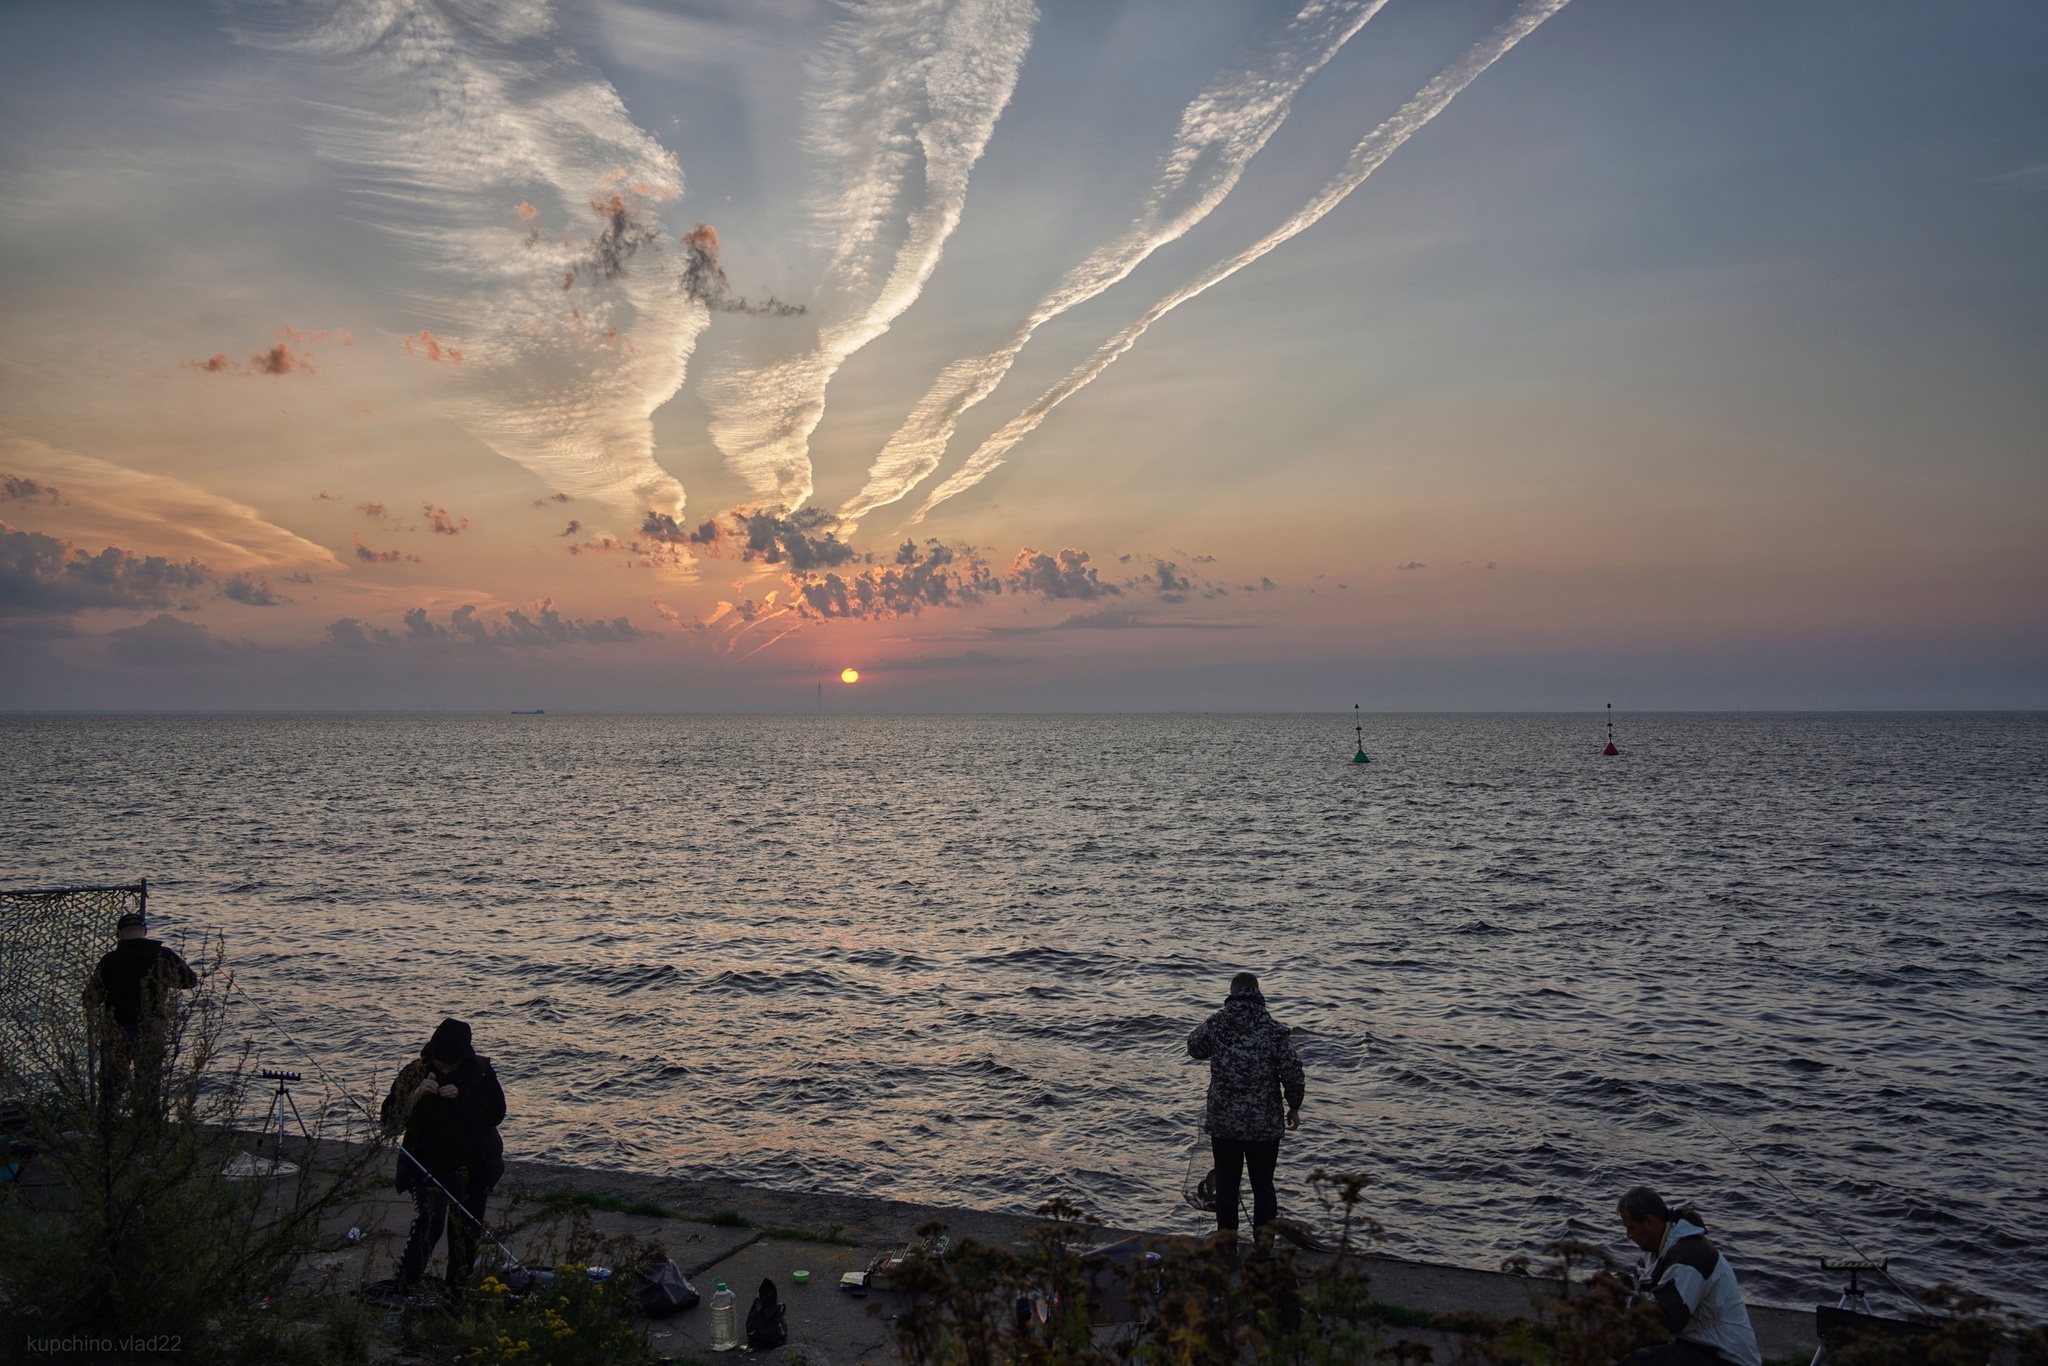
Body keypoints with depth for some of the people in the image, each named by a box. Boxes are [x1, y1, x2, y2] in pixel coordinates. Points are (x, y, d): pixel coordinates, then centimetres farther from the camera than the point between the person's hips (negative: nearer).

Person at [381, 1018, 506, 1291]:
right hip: (428, 1166, -1)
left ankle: (459, 1290, 24)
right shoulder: (414, 1073, -4)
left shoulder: (480, 1071, -5)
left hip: (472, 1168, 1)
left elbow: (497, 1113, -11)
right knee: (429, 1223, -19)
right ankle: (403, 1287, -2)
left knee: (466, 1230, 7)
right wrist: (416, 1095, -22)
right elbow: (390, 1120, -6)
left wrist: (462, 1097, -23)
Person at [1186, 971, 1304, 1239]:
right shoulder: (1274, 1029, -10)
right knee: (1263, 1186, 13)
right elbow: (1292, 1072, -7)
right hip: (1265, 1124, -1)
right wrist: (1294, 1107, 7)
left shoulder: (1215, 1024, -6)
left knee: (1226, 1186, 12)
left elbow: (1194, 1048, 13)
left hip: (1223, 1123, 1)